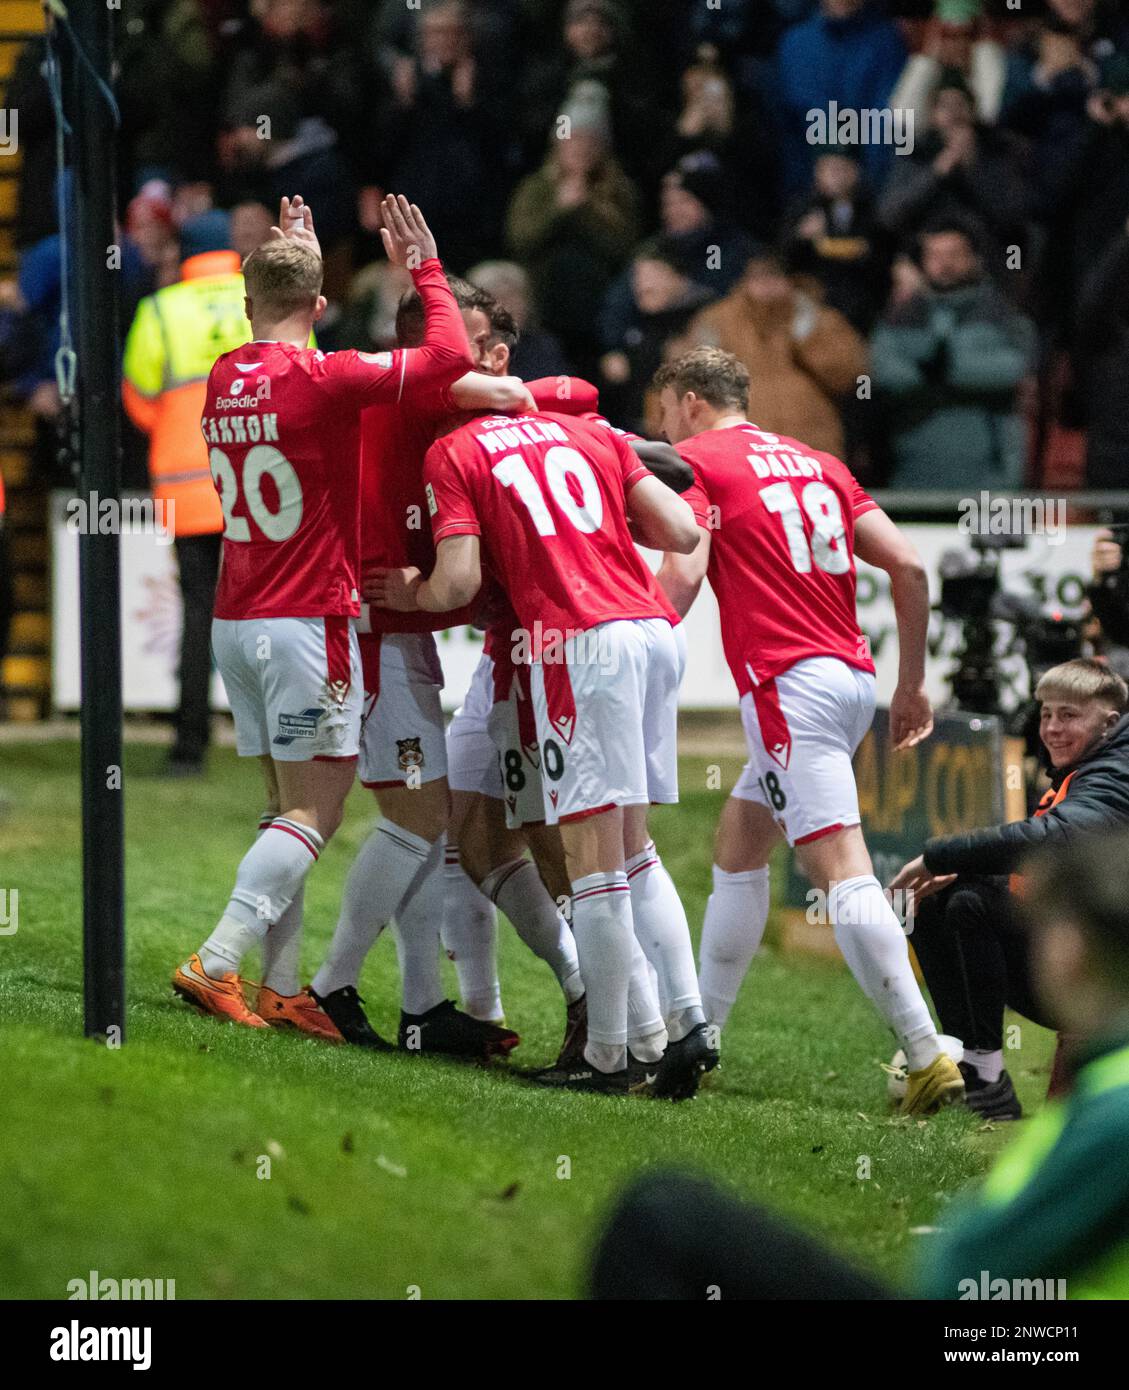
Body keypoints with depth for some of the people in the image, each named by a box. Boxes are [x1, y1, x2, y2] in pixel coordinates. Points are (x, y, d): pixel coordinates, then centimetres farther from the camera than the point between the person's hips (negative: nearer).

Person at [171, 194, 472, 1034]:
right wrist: (426, 269, 3)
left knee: (289, 806, 11)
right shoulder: (325, 379, -14)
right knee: (317, 809, -4)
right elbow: (449, 357, -10)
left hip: (235, 621, 7)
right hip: (307, 620, -7)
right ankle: (217, 962, -14)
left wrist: (291, 259, 36)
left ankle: (281, 989, 7)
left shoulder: (225, 380, 7)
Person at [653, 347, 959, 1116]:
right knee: (737, 846, 21)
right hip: (852, 677, 8)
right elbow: (908, 567, 14)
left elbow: (681, 577, -13)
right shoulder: (817, 463, 20)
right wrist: (912, 681, 19)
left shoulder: (699, 462, 1)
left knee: (841, 870, -14)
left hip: (788, 683, -8)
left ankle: (927, 1054, -23)